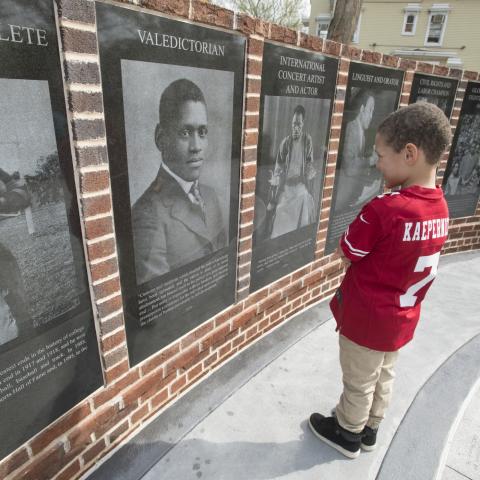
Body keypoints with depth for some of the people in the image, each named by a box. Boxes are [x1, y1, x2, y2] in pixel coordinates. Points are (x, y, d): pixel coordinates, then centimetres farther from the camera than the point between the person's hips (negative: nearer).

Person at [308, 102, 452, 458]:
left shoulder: (383, 209, -30)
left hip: (367, 318, -7)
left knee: (359, 382, 16)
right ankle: (369, 429, 49)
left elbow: (346, 252, -16)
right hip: (402, 318, 7)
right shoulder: (440, 207, -5)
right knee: (384, 376, 26)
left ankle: (347, 433, 41)